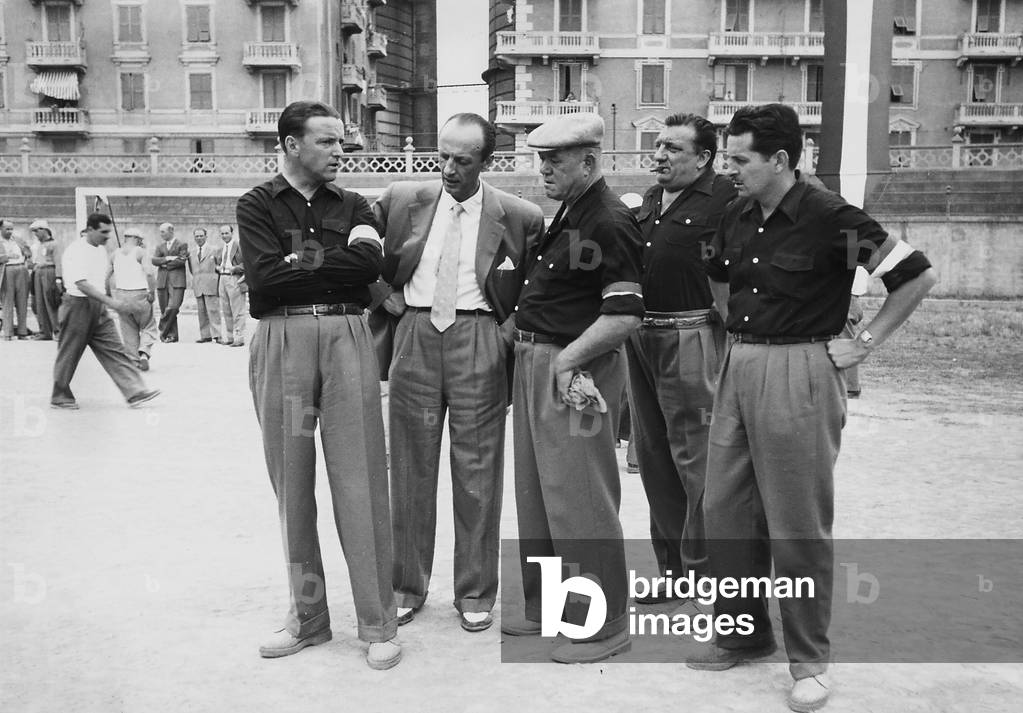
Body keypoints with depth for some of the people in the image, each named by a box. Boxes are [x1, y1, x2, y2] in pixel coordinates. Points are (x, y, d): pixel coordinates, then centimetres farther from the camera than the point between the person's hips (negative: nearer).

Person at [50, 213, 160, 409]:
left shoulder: (101, 249, 10)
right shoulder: (75, 251, -16)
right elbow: (81, 284, -25)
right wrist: (111, 302, -30)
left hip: (99, 307, 7)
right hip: (78, 305, -7)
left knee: (114, 351, 1)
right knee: (69, 354, 5)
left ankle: (135, 393, -4)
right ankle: (60, 397, 20)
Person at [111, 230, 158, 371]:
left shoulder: (115, 254, 10)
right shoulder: (140, 252, -4)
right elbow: (149, 273, -18)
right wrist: (152, 292, -11)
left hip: (121, 295, 4)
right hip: (139, 295, -4)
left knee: (129, 331, 12)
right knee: (149, 327, 10)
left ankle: (133, 361, 12)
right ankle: (144, 352, -14)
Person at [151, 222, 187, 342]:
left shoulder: (181, 245, 5)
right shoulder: (160, 246, 19)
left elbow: (182, 260, -10)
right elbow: (154, 260, 5)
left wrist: (165, 264, -3)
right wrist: (168, 258, -9)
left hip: (176, 280, -5)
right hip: (162, 281, 5)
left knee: (173, 308, -17)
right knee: (164, 310, 3)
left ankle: (164, 332, -5)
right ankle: (172, 335, 9)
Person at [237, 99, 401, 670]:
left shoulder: (353, 205, 15)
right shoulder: (258, 205, 9)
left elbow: (372, 260, -5)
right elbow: (264, 277, -7)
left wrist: (301, 262, -6)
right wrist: (334, 265, -3)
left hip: (347, 336, 0)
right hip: (282, 340, 0)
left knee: (359, 480, -2)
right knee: (292, 480, 6)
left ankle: (378, 622, 6)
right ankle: (307, 616, 21)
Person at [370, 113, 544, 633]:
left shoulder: (518, 217, 1)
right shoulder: (402, 200, 6)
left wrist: (512, 329, -1)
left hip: (480, 341, -2)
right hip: (415, 335, 2)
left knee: (477, 470, 3)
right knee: (410, 467, 8)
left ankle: (475, 593, 17)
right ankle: (407, 585, 22)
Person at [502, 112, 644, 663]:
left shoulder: (610, 222, -15)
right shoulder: (563, 215, 14)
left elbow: (623, 316, -22)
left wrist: (568, 360, -21)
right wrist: (523, 326, 10)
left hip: (575, 370, -10)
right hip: (534, 360, 10)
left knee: (578, 498, -2)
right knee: (535, 492, 16)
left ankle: (604, 625, 12)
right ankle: (545, 607, 31)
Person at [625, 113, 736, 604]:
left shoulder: (724, 200, -8)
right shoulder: (650, 201, 16)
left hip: (689, 337, -8)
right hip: (640, 337, 8)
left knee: (694, 456, -3)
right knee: (652, 454, 13)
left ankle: (702, 565, 12)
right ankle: (672, 567, 26)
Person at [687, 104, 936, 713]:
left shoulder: (830, 218, -13)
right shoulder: (737, 218, 7)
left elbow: (918, 275, -9)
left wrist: (866, 343, -8)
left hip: (801, 373, -7)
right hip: (739, 366, 7)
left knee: (798, 525, 2)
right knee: (725, 511, 12)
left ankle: (809, 659, 19)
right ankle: (745, 635, 30)